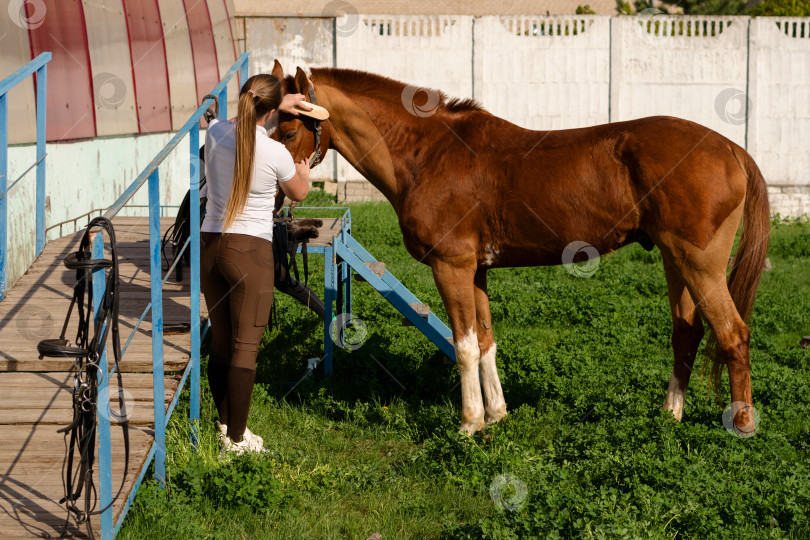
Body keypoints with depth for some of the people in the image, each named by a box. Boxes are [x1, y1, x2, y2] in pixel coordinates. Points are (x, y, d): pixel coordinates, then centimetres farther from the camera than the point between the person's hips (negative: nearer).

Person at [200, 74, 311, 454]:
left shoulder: (215, 133, -1)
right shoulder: (275, 153, -14)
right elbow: (298, 193, 7)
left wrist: (281, 104, 26)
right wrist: (304, 166, 27)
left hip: (210, 246, 6)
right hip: (251, 251, -5)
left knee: (220, 341, 16)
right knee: (246, 346, 0)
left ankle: (225, 424, 25)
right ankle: (236, 438, 2)